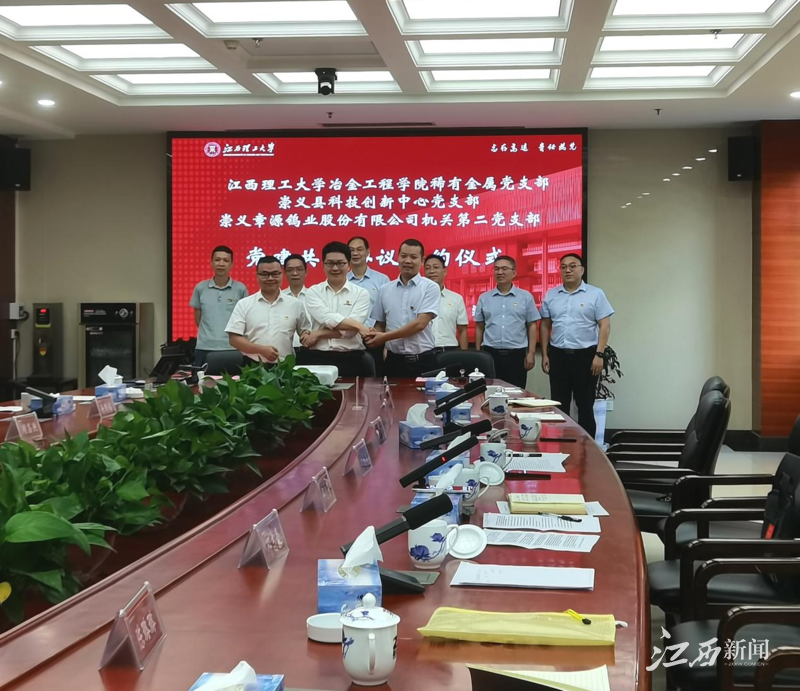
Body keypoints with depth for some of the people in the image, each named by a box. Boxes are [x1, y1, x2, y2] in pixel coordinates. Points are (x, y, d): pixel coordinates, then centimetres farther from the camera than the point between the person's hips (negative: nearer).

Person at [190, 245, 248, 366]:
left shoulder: (240, 289, 2)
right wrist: (211, 332, 4)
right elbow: (198, 320, 13)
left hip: (232, 348, -1)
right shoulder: (200, 288, 7)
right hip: (204, 348, 1)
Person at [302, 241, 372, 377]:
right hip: (318, 358, 1)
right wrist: (358, 325, -17)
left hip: (350, 359, 0)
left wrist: (319, 334, -10)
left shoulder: (361, 294, 3)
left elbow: (350, 330, -8)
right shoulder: (313, 292, 7)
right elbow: (326, 318, -11)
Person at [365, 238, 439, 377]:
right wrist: (374, 337, -9)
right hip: (394, 360, 3)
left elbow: (420, 323, -13)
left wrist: (385, 337, -15)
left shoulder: (430, 287, -3)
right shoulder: (385, 290, 9)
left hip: (423, 361, -3)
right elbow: (380, 324, 15)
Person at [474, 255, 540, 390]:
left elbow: (532, 326, 3)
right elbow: (479, 327, 12)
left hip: (517, 354, -1)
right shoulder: (484, 298, 8)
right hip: (490, 353, 2)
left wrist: (531, 353, -3)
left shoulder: (525, 297, 3)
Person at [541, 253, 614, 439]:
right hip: (558, 355, 3)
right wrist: (545, 354, 7)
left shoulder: (595, 294, -2)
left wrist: (599, 355, -13)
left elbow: (605, 326, -5)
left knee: (585, 405, 3)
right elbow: (546, 326, 12)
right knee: (559, 404, 8)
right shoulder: (551, 295, 8)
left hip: (585, 355, -3)